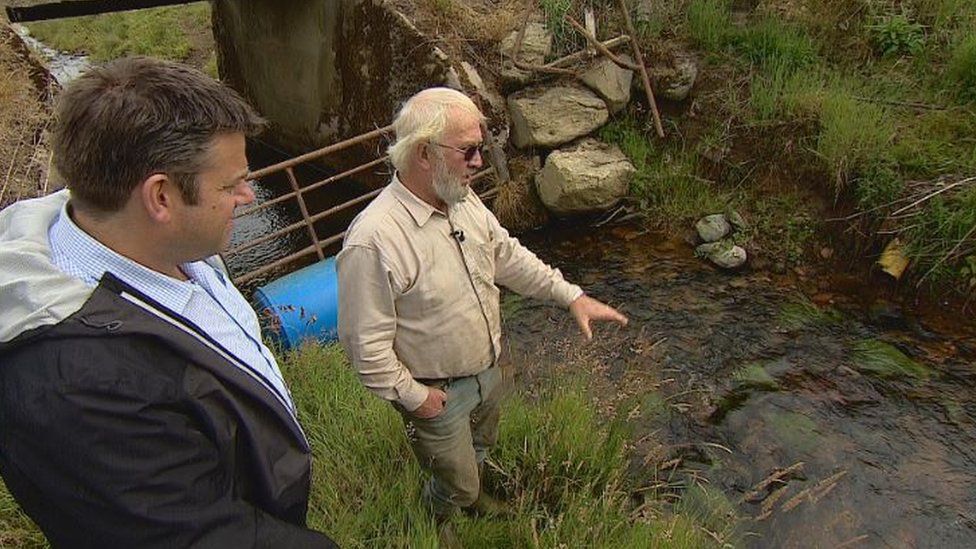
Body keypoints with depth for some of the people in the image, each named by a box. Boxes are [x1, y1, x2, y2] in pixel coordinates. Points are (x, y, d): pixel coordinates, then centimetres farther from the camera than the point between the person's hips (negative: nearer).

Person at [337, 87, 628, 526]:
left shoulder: (464, 200, -8)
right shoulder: (373, 240, -34)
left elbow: (508, 256, 6)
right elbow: (366, 342, -27)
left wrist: (571, 295, 1)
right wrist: (413, 396, -18)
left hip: (488, 370, 7)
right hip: (437, 393, -7)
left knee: (480, 448, 32)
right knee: (456, 484, 16)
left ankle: (470, 494, 64)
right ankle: (436, 527, 50)